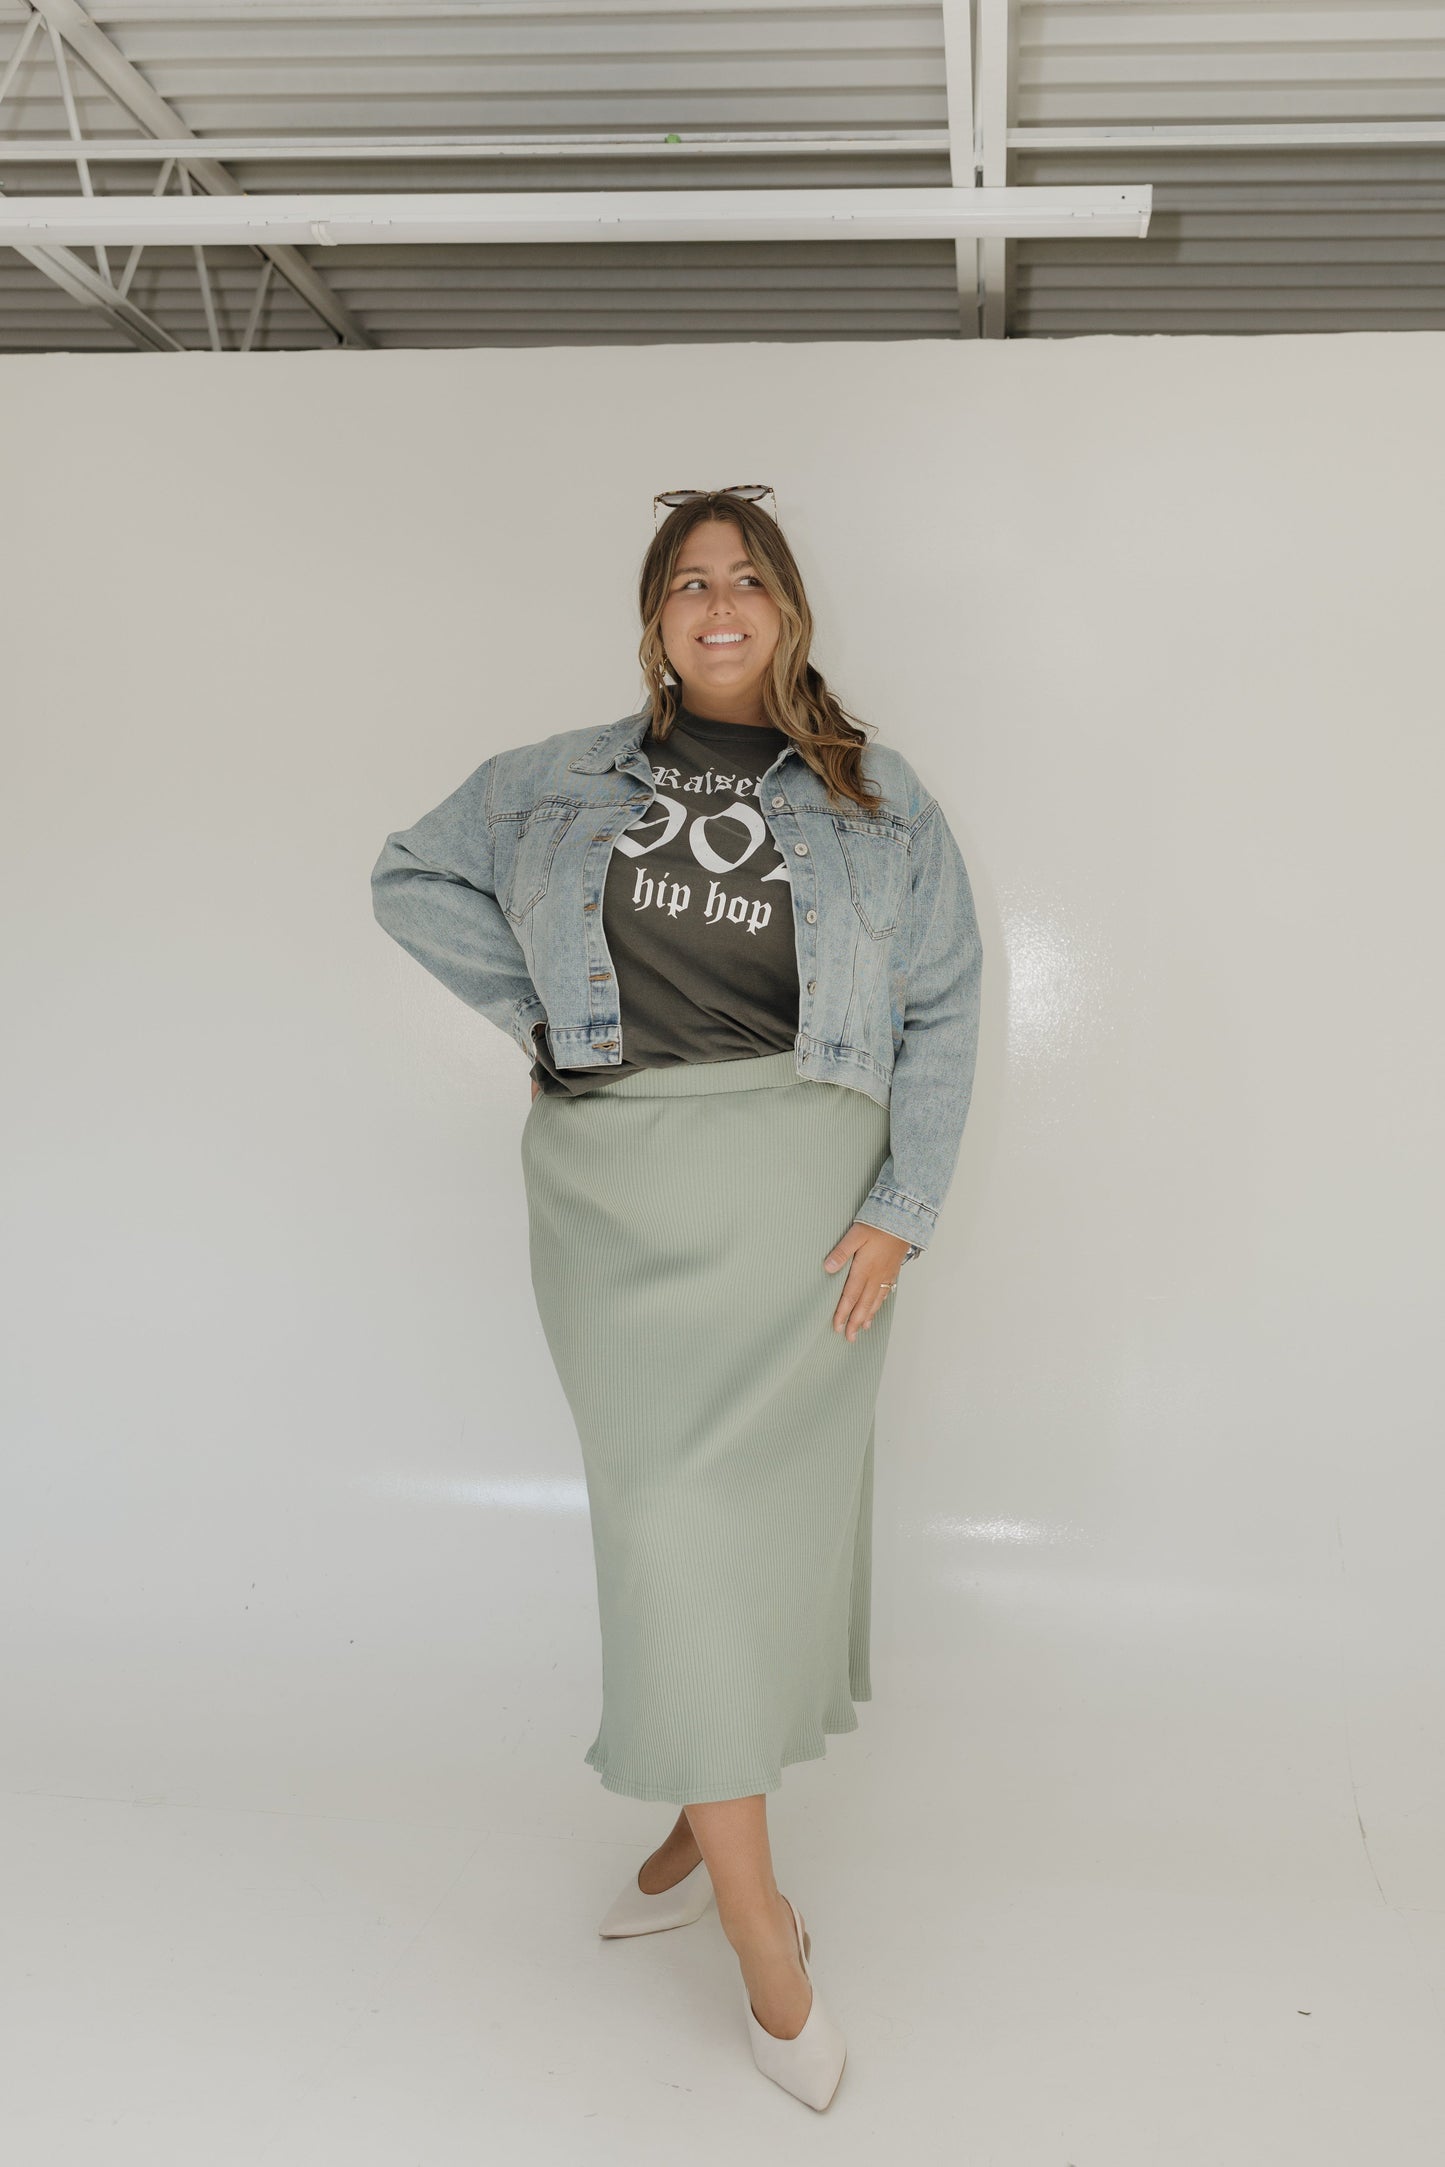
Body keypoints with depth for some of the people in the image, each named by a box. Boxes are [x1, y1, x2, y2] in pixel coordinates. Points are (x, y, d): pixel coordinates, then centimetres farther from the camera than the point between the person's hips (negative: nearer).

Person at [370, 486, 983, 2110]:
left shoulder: (879, 804, 5)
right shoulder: (561, 782, 9)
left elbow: (942, 1017, 2)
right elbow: (411, 874, 19)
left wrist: (900, 1211, -6)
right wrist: (532, 1002, 6)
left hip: (799, 1190, -1)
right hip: (614, 1187, 1)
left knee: (766, 1503, 3)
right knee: (668, 1506, -2)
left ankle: (713, 1815, 23)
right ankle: (758, 1917, 8)